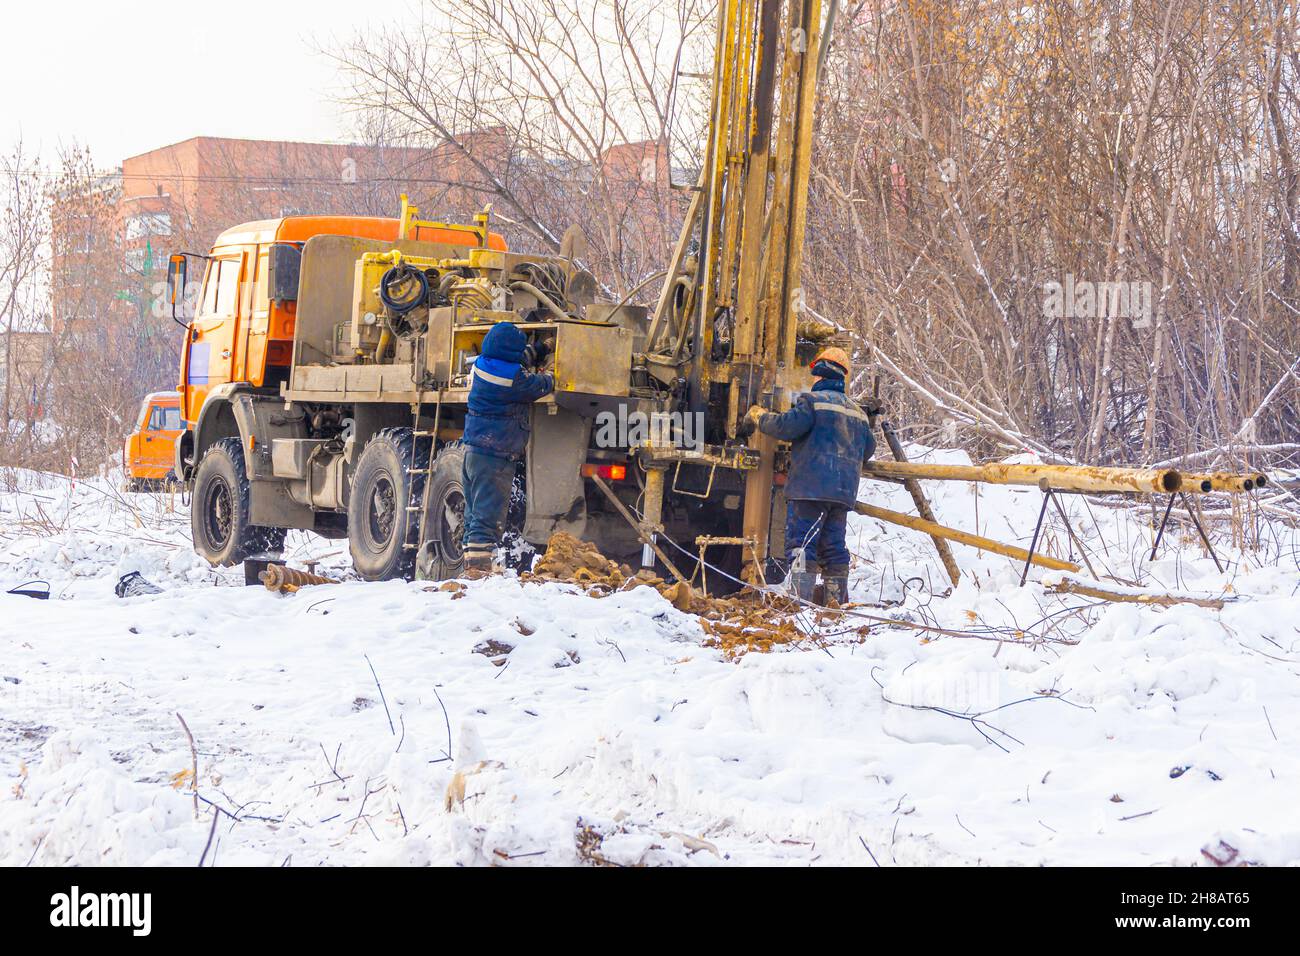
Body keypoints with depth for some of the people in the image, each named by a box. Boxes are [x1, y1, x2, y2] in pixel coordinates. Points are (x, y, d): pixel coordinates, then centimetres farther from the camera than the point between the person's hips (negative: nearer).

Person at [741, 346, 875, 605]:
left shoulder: (813, 400, -4)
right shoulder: (857, 411, 19)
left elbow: (786, 426, -16)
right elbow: (868, 448, 24)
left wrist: (759, 416, 0)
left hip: (811, 487, -7)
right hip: (844, 492, 7)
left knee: (801, 545, -9)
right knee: (834, 548, 12)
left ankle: (800, 601, -19)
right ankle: (838, 602, 11)